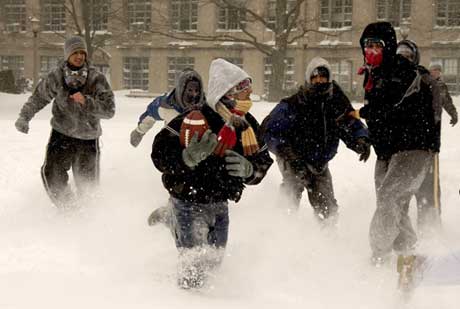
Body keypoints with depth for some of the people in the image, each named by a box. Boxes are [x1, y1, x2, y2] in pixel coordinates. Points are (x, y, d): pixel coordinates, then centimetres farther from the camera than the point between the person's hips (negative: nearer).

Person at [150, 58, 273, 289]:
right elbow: (160, 154, -23)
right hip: (189, 203, -7)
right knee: (195, 264, -9)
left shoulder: (249, 127, -2)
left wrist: (249, 170, -19)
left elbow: (263, 162, 5)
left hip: (220, 206, 7)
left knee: (214, 261, 17)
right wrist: (189, 156, -42)